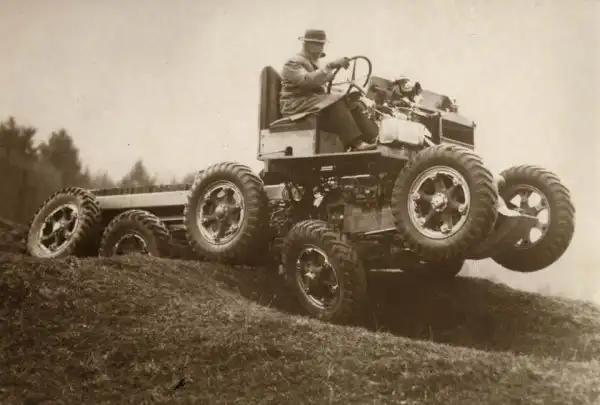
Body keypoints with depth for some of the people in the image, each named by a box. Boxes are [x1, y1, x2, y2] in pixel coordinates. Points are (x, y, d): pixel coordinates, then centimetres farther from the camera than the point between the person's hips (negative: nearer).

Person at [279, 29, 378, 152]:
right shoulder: (293, 63, -7)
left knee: (350, 102, -14)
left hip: (316, 101, 9)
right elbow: (307, 80, -26)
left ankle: (372, 138, -27)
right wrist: (330, 66, -31)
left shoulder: (313, 61, 24)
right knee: (335, 103, -32)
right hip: (296, 104, -9)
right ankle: (355, 143, -43)